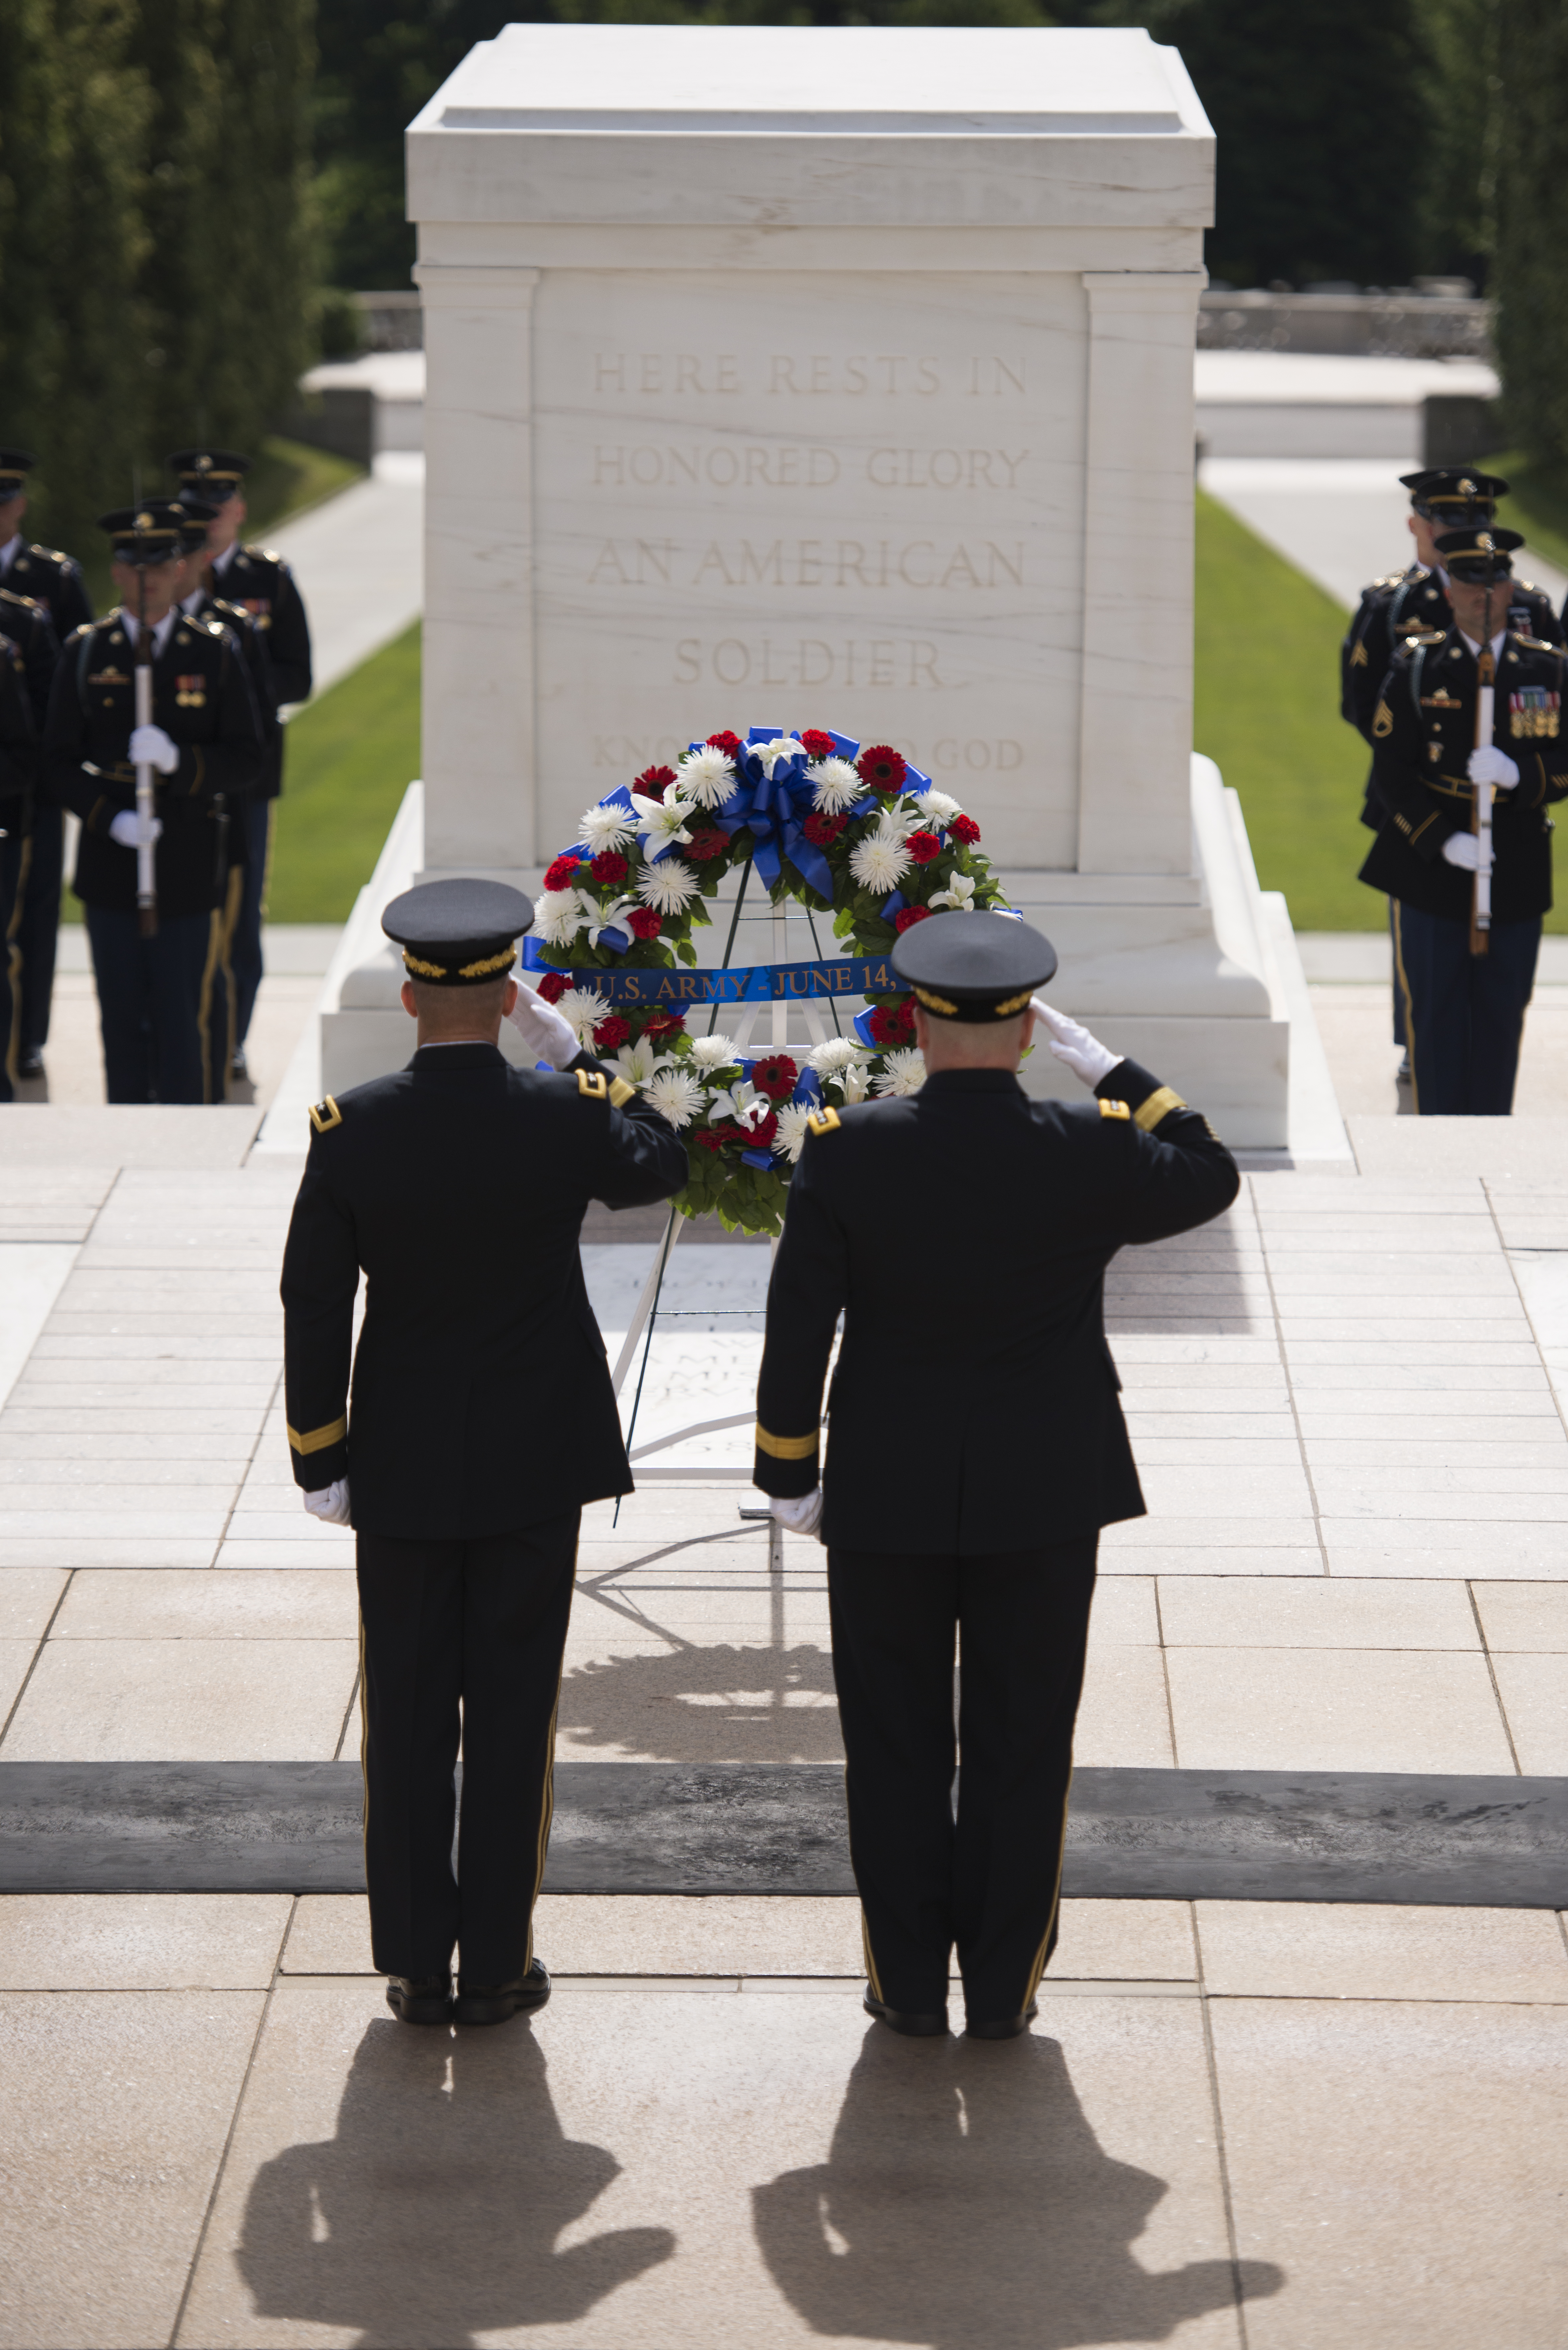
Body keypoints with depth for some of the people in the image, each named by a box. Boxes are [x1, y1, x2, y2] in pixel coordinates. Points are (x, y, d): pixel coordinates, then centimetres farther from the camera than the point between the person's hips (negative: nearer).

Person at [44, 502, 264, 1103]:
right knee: (122, 1020, 6)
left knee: (182, 1021, -2)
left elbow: (247, 762, 1)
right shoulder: (85, 653, 5)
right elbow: (60, 761, 3)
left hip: (189, 869, -1)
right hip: (111, 866, 1)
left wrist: (179, 760, -18)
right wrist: (111, 818, -14)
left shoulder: (217, 652, 3)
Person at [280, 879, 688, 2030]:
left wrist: (320, 1463, 2)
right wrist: (574, 1055, 10)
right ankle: (497, 1964, 12)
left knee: (409, 1715, 9)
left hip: (404, 1465, 1)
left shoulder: (348, 1132, -11)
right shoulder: (567, 1115, -13)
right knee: (513, 1711, 7)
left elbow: (313, 1311, -8)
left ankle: (418, 1965, 14)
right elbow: (664, 1163, 10)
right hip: (538, 1461, 0)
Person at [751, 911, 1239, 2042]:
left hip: (887, 1493, 0)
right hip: (1043, 1496, 0)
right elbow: (1210, 1180, 6)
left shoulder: (846, 1151, -13)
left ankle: (909, 1983, 17)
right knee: (1021, 1746, 10)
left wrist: (789, 1477, 3)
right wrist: (1099, 1061, 3)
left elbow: (798, 1328, -9)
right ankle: (1003, 1988, 15)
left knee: (897, 1746, 12)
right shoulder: (1091, 1152, -14)